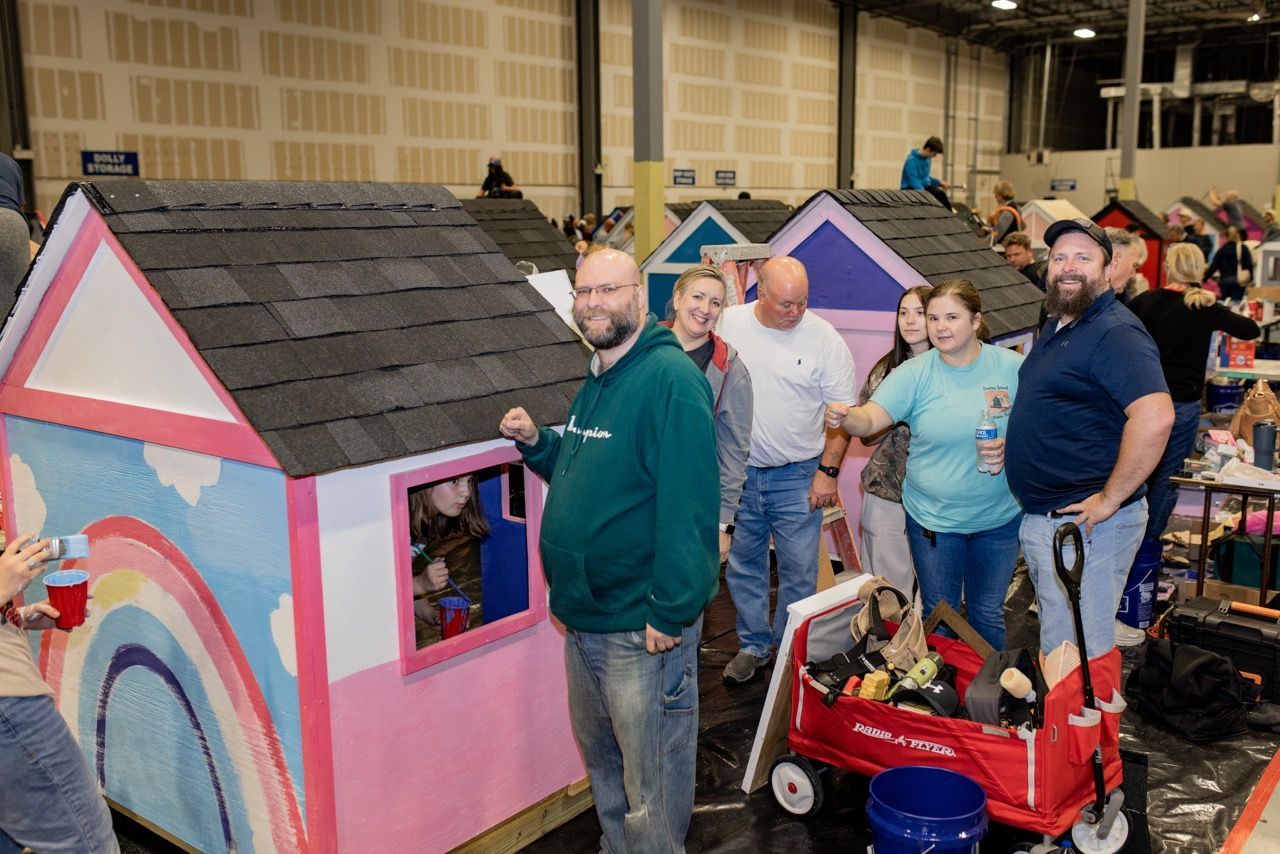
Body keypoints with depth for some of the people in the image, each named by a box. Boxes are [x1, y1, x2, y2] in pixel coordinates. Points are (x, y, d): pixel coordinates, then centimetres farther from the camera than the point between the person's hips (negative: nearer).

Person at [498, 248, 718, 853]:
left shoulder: (671, 379, -19)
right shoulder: (597, 381, 11)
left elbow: (689, 503, -24)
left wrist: (671, 610, -25)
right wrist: (536, 442, 5)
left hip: (643, 624, -9)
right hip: (584, 612, 10)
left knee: (650, 774, 8)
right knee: (600, 756, 25)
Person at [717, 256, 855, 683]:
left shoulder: (825, 338, -7)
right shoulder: (727, 324, -2)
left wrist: (828, 470, -8)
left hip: (797, 476, -2)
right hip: (737, 472, 2)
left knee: (799, 571, 4)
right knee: (744, 566, 14)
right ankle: (753, 645, 31)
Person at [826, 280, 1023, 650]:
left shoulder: (1013, 367, -6)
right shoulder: (914, 373, -9)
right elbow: (870, 419, -19)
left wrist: (1010, 448, -21)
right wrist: (844, 417, -41)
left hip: (998, 519, 1)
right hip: (933, 519, 0)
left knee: (988, 613, 17)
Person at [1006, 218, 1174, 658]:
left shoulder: (1115, 333, -17)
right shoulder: (1056, 326, 14)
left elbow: (1155, 417, -31)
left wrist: (1110, 499, -25)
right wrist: (1009, 444, 14)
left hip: (1084, 523, -10)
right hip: (1039, 518, 10)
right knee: (1056, 643, 22)